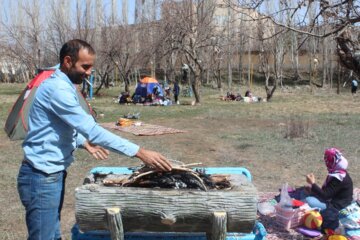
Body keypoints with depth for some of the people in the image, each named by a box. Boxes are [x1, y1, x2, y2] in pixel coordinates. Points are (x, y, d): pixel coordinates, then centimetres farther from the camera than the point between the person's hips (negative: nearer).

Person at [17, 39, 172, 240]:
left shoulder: (64, 86, 11)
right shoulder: (58, 89, -22)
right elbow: (93, 130, -29)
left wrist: (83, 142, 12)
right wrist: (140, 153, -30)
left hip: (54, 173, 10)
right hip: (42, 177, -10)